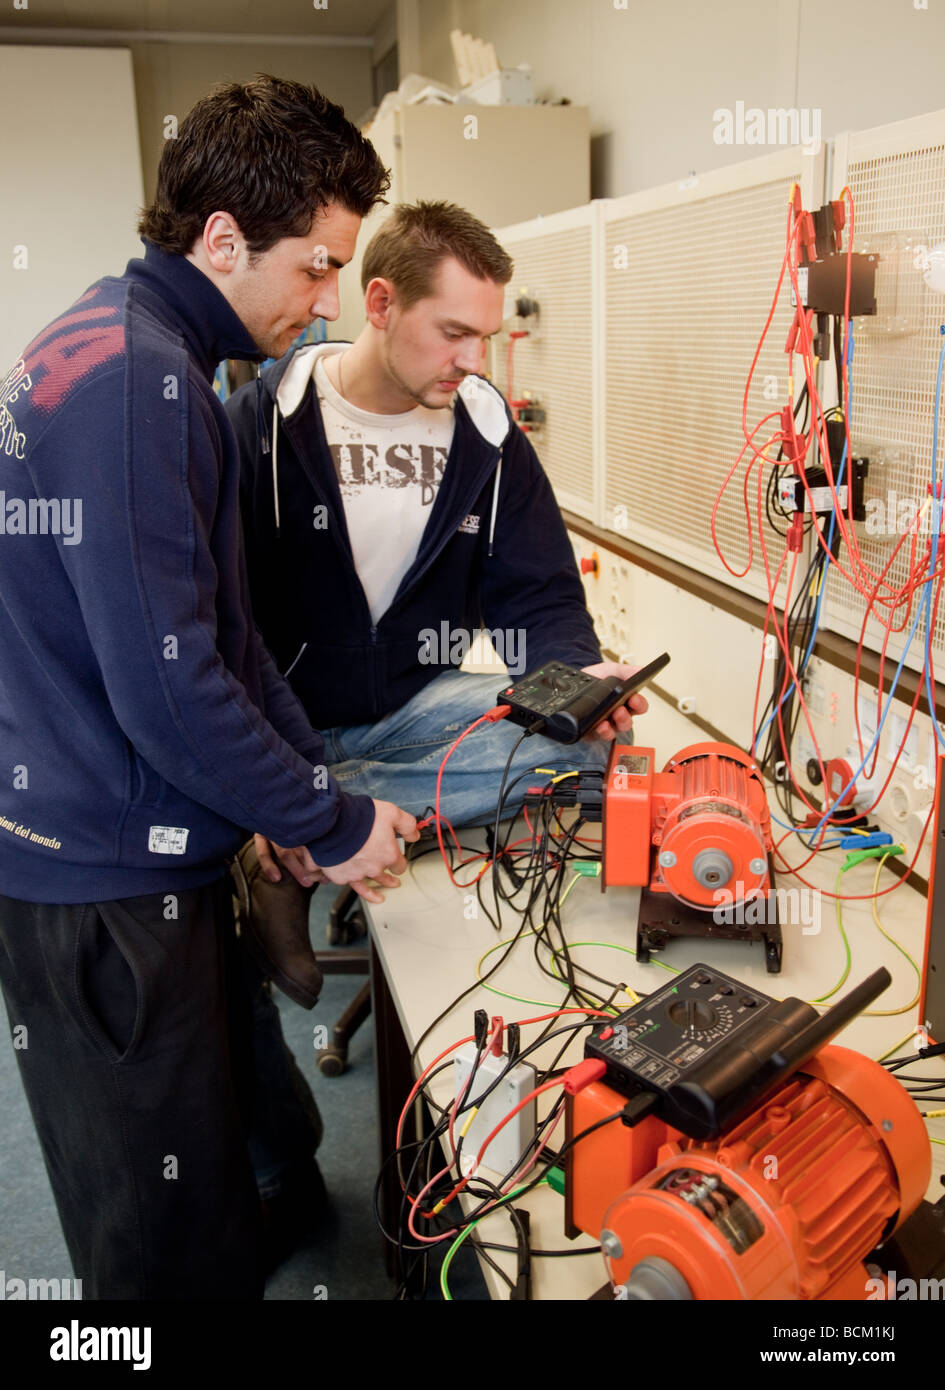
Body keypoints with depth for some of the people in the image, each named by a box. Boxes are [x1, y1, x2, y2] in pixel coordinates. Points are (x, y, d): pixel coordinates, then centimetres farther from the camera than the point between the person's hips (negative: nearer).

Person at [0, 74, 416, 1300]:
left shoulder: (147, 353, 11)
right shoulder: (130, 380, -22)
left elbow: (217, 616, 13)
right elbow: (167, 685, -25)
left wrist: (309, 781, 8)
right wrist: (332, 825, -12)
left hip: (135, 852, 10)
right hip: (111, 883, -9)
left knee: (215, 1154, 25)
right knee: (171, 1237, 10)